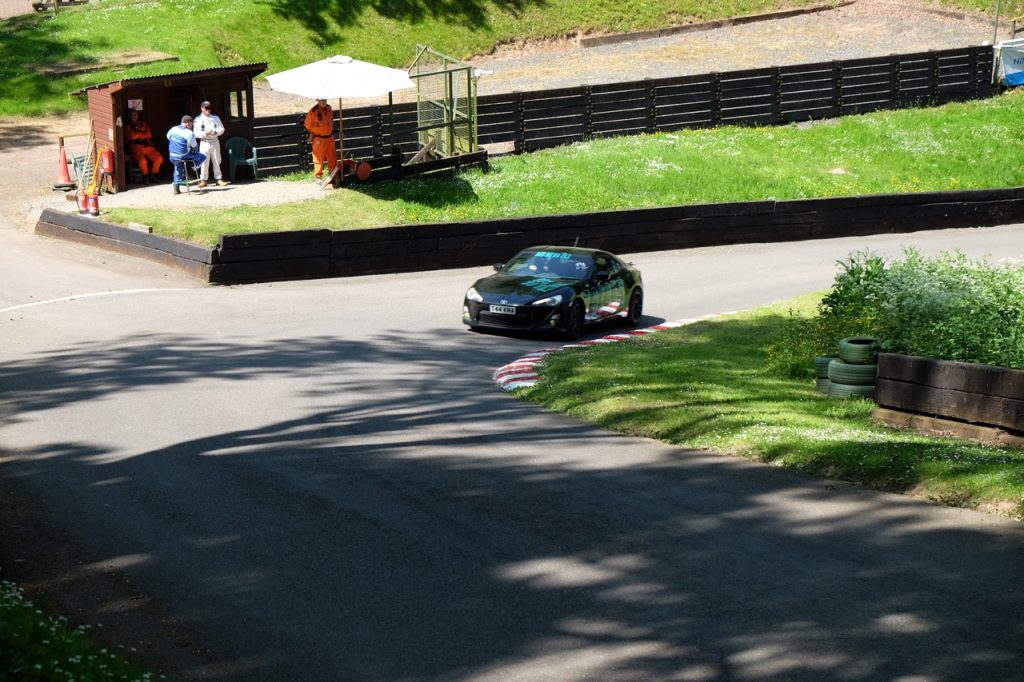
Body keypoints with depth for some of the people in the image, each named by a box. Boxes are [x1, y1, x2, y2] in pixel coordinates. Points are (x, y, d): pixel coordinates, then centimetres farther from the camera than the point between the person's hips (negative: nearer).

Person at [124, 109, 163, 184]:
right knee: (142, 161, -33)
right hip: (137, 147, -4)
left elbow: (149, 135, 8)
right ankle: (145, 176, -7)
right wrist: (143, 134, 2)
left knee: (159, 158, -18)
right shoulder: (127, 127, 7)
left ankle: (153, 175, 4)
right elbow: (131, 136, -10)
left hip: (148, 146, 4)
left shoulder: (143, 124, 18)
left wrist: (138, 134, -1)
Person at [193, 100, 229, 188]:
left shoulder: (215, 117, 7)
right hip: (204, 143, -2)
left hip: (215, 141, 2)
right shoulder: (198, 120, -1)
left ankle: (219, 179, 11)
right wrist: (205, 133, -23)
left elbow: (221, 129, 3)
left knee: (217, 161, 6)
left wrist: (216, 132, -18)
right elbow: (196, 133, -7)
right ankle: (203, 180, 3)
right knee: (204, 162, -4)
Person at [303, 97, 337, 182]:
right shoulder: (313, 111, -17)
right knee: (319, 159, 0)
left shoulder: (329, 108, 4)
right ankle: (318, 177, 9)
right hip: (319, 139, -6)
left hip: (329, 137, 6)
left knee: (332, 157, 12)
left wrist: (331, 132, 14)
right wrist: (312, 135, -3)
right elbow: (308, 125, -7)